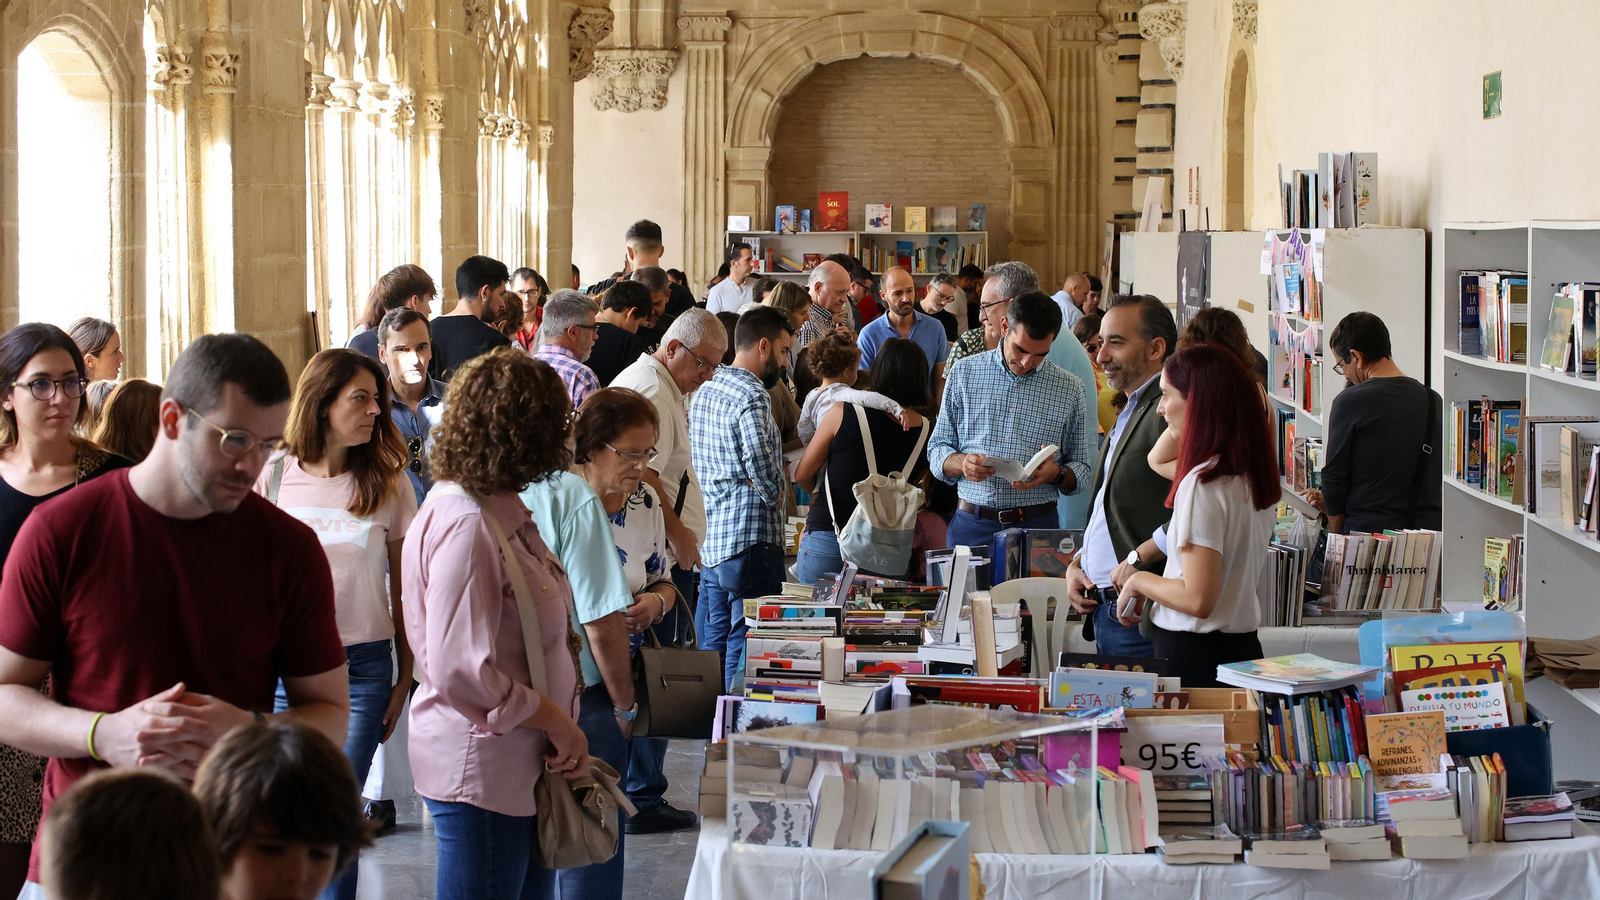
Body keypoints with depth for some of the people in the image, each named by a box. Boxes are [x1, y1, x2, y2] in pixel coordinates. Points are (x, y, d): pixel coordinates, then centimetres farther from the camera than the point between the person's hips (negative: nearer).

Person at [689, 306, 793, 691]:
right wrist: (775, 492, -5)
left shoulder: (706, 391, 16)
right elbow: (760, 461, -26)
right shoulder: (751, 395, -14)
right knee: (746, 658, -6)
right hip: (750, 543, -10)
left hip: (710, 541, 10)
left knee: (712, 652, 14)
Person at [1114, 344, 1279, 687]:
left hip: (1193, 658, -8)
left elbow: (1198, 600, -20)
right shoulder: (1254, 475, 8)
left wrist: (1138, 581, -4)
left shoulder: (1202, 484, -18)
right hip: (1243, 647, 8)